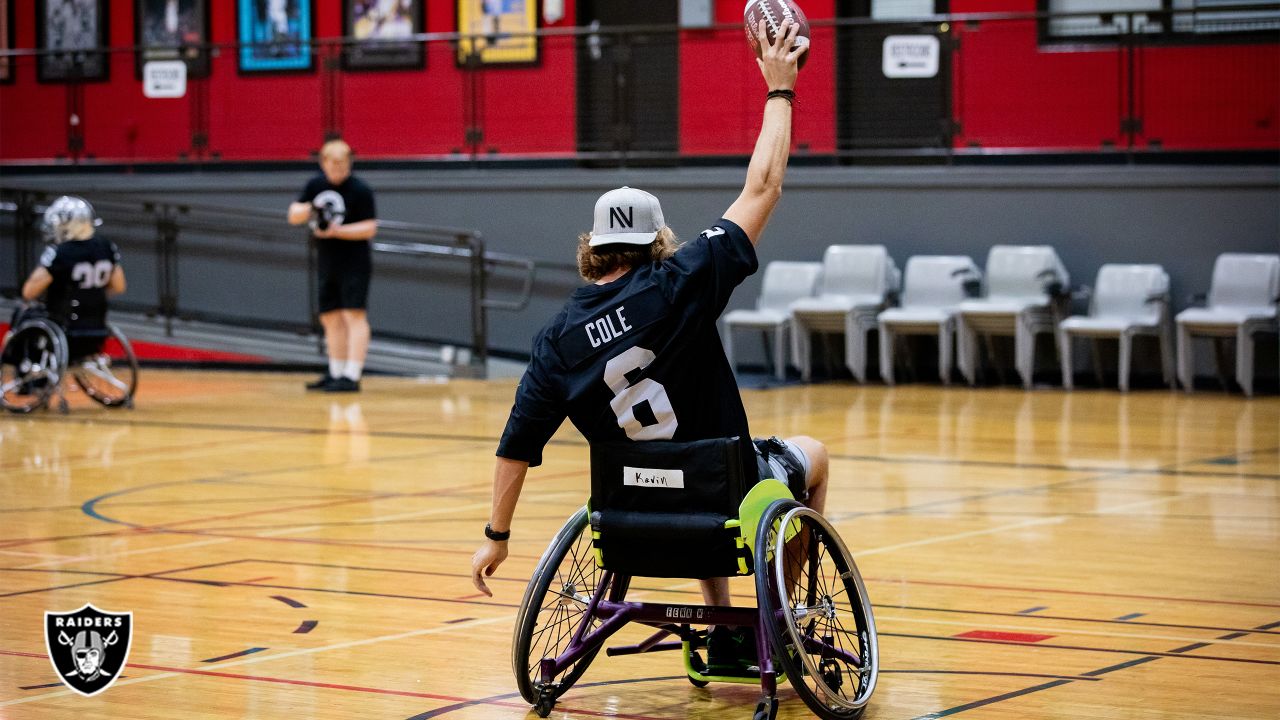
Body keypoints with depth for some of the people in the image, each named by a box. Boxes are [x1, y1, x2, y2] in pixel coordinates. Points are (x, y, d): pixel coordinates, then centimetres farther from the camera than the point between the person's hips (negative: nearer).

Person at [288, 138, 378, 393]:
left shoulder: (360, 190, -11)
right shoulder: (315, 185, 7)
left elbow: (370, 228, -15)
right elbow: (293, 216, 8)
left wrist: (336, 231, -25)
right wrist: (307, 210, -15)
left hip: (354, 264, -7)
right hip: (327, 264, 7)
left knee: (354, 315, -13)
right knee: (331, 318, 12)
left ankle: (352, 376, -19)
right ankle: (335, 374, 22)